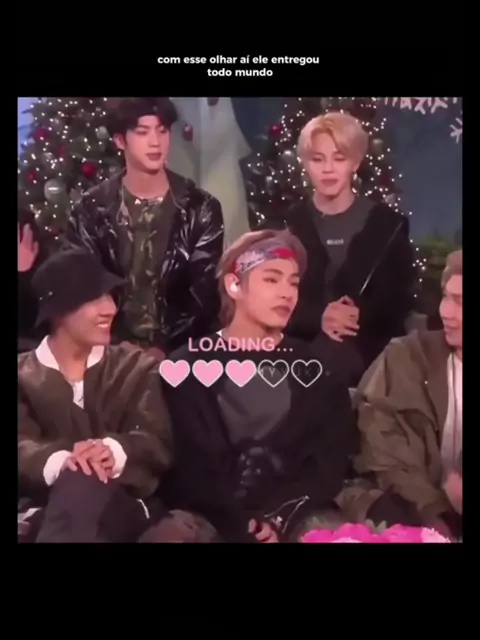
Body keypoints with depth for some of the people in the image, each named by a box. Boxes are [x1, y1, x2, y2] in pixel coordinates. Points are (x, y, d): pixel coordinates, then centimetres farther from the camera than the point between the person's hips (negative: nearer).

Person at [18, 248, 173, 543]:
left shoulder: (138, 368, 16)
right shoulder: (23, 376, 14)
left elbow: (160, 443, 2)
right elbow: (22, 447, -3)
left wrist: (115, 451, -24)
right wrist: (60, 462, -28)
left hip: (123, 505, 1)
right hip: (44, 508, 0)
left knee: (82, 485, -37)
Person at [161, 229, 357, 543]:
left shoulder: (317, 366, 13)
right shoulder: (190, 365, 6)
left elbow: (330, 460, 5)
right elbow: (189, 466, -2)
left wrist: (282, 520, -10)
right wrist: (239, 525, -15)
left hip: (297, 517, 1)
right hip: (213, 521, -1)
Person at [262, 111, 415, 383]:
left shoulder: (388, 223, 2)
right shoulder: (284, 224, 4)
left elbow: (402, 298, 0)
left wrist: (362, 316, -19)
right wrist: (317, 318, -19)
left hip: (372, 361, 0)